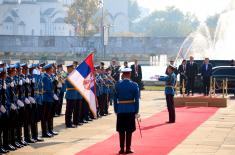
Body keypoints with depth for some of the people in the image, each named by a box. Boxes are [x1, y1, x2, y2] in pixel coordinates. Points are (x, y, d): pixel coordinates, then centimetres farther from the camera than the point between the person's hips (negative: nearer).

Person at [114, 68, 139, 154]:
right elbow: (137, 99, -6)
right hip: (131, 110, -1)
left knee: (121, 131, 8)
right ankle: (128, 149, 5)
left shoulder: (117, 85, -2)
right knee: (129, 131, 4)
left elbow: (115, 99, 0)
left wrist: (116, 110, 6)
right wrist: (136, 111, 0)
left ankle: (122, 149, 9)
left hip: (120, 110, 1)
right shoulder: (134, 85, -6)